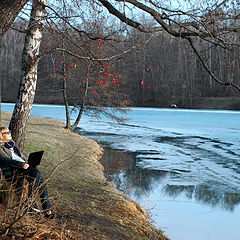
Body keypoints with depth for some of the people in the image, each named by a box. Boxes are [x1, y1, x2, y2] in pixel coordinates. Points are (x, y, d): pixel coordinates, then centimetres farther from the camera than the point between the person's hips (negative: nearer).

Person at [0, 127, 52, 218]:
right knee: (36, 173, -30)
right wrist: (21, 164, -29)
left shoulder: (12, 143, 25)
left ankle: (47, 209, -16)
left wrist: (28, 163, 8)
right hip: (11, 172, -7)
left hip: (23, 167, 7)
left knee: (41, 182, -17)